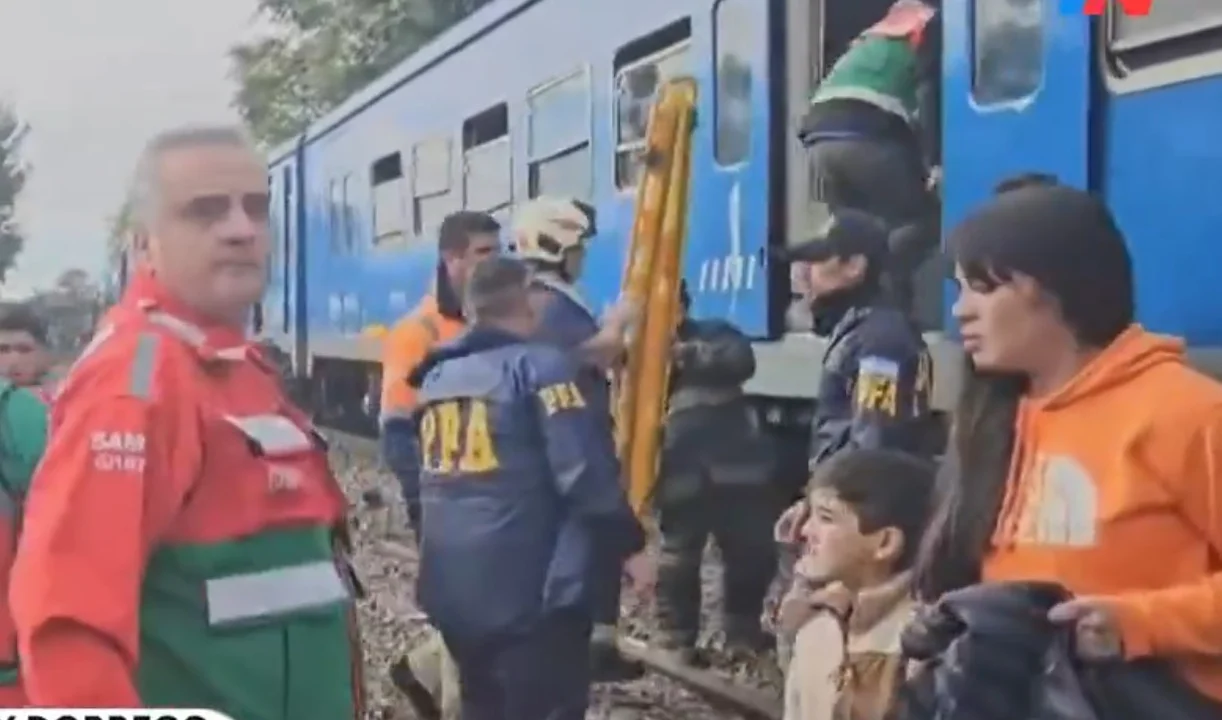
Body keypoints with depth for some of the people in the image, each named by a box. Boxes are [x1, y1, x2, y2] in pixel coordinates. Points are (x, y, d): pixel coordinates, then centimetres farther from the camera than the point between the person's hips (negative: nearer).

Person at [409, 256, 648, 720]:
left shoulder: (437, 374, 14)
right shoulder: (541, 366, -8)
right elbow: (585, 472, -13)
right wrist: (629, 543, -4)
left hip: (452, 586, 8)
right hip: (531, 589, -7)